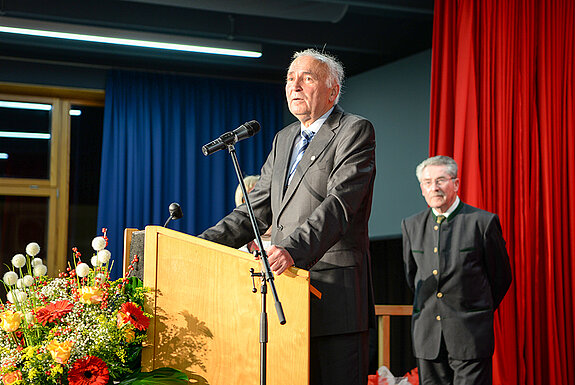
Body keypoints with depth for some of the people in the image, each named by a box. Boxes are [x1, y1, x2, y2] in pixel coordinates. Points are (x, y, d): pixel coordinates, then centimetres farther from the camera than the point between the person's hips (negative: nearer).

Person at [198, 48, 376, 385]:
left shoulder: (355, 131, -3)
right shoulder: (284, 139, 22)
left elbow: (339, 204, -18)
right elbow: (257, 209, 19)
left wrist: (294, 249, -32)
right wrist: (207, 242, 5)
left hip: (335, 291, -7)